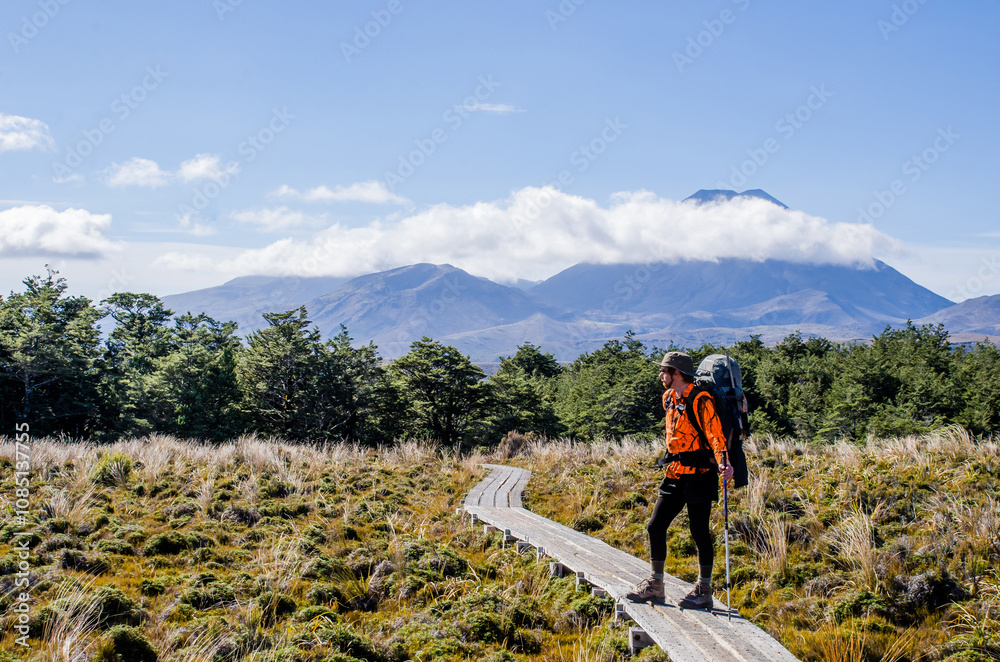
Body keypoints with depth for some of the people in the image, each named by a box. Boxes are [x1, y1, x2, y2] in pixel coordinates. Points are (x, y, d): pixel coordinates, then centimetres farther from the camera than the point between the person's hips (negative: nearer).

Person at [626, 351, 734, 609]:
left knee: (699, 531, -2)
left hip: (699, 474, -8)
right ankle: (655, 586, 17)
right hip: (675, 475, 8)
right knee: (655, 526, 6)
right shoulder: (669, 399, 12)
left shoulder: (700, 400, -14)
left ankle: (704, 591, 9)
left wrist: (722, 462, -36)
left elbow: (715, 434, -22)